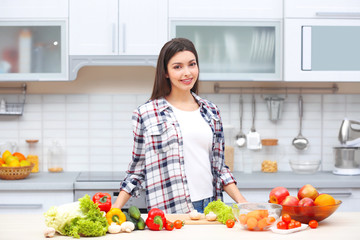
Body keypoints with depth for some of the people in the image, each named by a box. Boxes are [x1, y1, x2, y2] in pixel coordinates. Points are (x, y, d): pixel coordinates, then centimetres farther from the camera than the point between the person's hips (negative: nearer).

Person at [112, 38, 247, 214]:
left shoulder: (211, 111, 12)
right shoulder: (146, 114, 1)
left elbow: (218, 167, 15)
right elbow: (136, 170, 6)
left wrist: (242, 202, 6)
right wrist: (115, 209, -3)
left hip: (208, 207, 3)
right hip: (168, 211, -3)